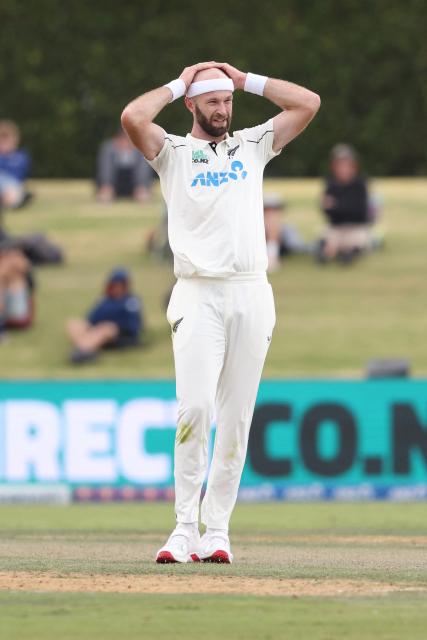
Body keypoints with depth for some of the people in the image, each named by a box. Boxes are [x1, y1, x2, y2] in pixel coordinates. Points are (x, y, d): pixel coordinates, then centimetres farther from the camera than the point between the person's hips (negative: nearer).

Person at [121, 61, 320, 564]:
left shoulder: (253, 145, 18)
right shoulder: (172, 152, 9)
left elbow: (308, 103, 10)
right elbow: (132, 117, -11)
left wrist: (245, 80, 13)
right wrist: (179, 83, 4)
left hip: (251, 296, 3)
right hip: (198, 296, -3)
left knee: (236, 418, 1)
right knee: (195, 407, -17)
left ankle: (217, 531, 4)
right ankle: (185, 528, -13)